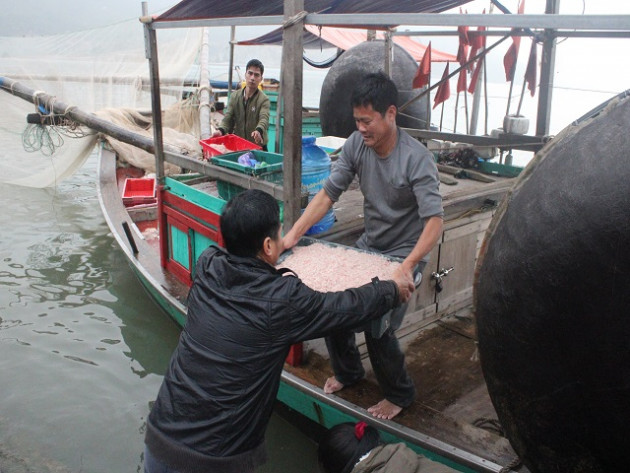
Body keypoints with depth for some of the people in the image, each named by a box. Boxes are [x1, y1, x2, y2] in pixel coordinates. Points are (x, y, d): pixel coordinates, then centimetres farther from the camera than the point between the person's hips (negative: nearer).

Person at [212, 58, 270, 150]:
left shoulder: (264, 99, -6)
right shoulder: (235, 96, 7)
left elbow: (264, 119, -22)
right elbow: (228, 117, 0)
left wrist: (259, 130, -46)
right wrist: (221, 130, -22)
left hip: (257, 146, -3)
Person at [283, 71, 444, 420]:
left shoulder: (416, 159, -25)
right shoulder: (356, 144, -9)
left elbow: (434, 220, -31)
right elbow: (328, 193, -7)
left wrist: (408, 266, -45)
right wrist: (293, 234, -17)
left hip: (404, 254, -6)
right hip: (367, 246, 6)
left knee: (378, 328, -15)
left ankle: (399, 394, 15)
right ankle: (347, 371, 31)